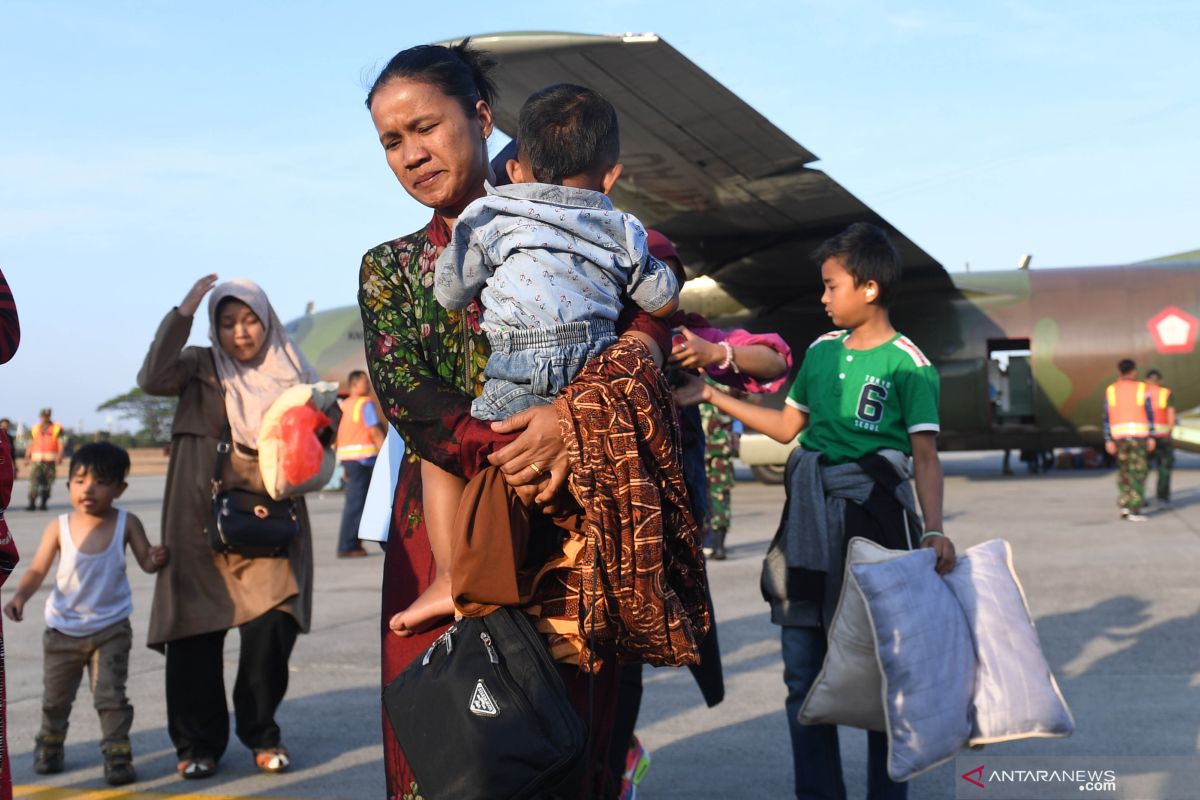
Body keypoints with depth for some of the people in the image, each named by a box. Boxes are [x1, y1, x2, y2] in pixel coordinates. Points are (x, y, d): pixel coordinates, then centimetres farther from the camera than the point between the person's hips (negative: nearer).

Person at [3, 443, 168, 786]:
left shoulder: (126, 523, -12)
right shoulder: (59, 527, -12)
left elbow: (146, 562, -4)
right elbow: (38, 569, -8)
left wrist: (158, 558, -27)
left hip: (110, 629, -2)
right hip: (62, 630, 2)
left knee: (111, 696, -6)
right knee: (55, 698, 18)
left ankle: (117, 754, 8)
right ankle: (50, 744, 43)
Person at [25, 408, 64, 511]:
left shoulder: (57, 428, 6)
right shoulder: (34, 428, 15)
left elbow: (60, 443, -1)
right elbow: (30, 444, 14)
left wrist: (59, 456, -15)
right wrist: (27, 457, 4)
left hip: (50, 460, -1)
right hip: (36, 459, 1)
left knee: (47, 483, 2)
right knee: (33, 481, -10)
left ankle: (43, 503, 10)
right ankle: (31, 503, -12)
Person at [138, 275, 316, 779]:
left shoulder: (292, 373, 9)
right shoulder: (201, 369, 4)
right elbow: (152, 379, -15)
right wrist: (183, 312, -16)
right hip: (201, 524, -1)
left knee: (272, 627, -7)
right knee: (195, 633, 0)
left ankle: (261, 733, 13)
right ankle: (199, 742, 16)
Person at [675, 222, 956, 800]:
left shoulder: (909, 365, -7)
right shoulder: (822, 350, 11)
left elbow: (925, 455, -11)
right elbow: (786, 427, 18)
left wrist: (934, 530, -24)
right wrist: (712, 396, 16)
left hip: (874, 514, -6)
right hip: (811, 514, 6)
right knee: (803, 670, 8)